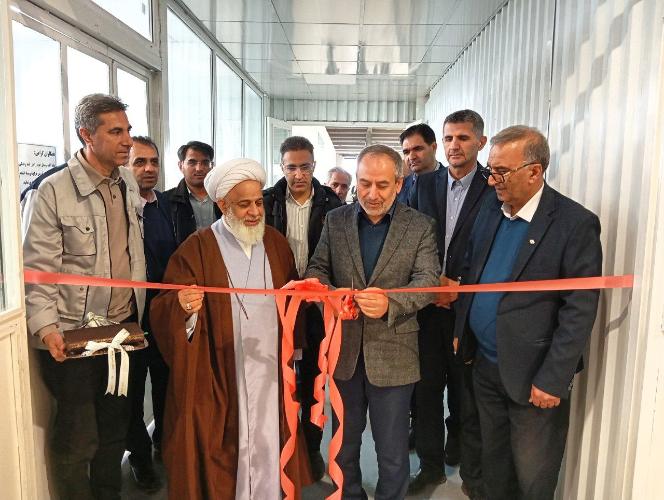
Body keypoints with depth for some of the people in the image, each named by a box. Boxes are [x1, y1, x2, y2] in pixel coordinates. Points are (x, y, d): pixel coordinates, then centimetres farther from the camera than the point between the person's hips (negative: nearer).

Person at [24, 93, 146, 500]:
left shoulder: (129, 183, 6)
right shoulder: (53, 191, -13)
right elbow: (38, 268, -12)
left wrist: (142, 310, 11)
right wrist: (46, 327, -21)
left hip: (126, 325, 6)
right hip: (74, 336, -5)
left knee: (115, 428, 19)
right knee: (78, 439, 8)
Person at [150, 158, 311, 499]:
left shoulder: (275, 242, 7)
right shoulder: (197, 249, -7)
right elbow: (164, 310, -11)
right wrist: (184, 307, -32)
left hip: (269, 368, 4)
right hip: (218, 374, -3)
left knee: (267, 442, 11)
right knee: (221, 449, 5)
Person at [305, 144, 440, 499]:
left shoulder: (420, 227, -4)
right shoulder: (335, 220, 2)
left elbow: (428, 279, -11)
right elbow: (318, 269, 3)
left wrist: (390, 303, -30)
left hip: (393, 353, -2)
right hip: (344, 349, 3)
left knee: (392, 450, 14)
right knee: (343, 442, 22)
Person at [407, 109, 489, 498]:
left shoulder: (495, 187, -5)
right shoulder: (425, 184, 7)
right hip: (428, 305, 3)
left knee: (468, 395, 9)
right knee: (426, 390, 13)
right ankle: (431, 465, 32)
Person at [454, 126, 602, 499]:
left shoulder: (576, 223, -15)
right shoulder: (490, 209, 3)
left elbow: (580, 310, -16)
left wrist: (553, 380, -17)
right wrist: (461, 332, 8)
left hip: (533, 375, -5)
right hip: (486, 365, 5)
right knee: (494, 467, 21)